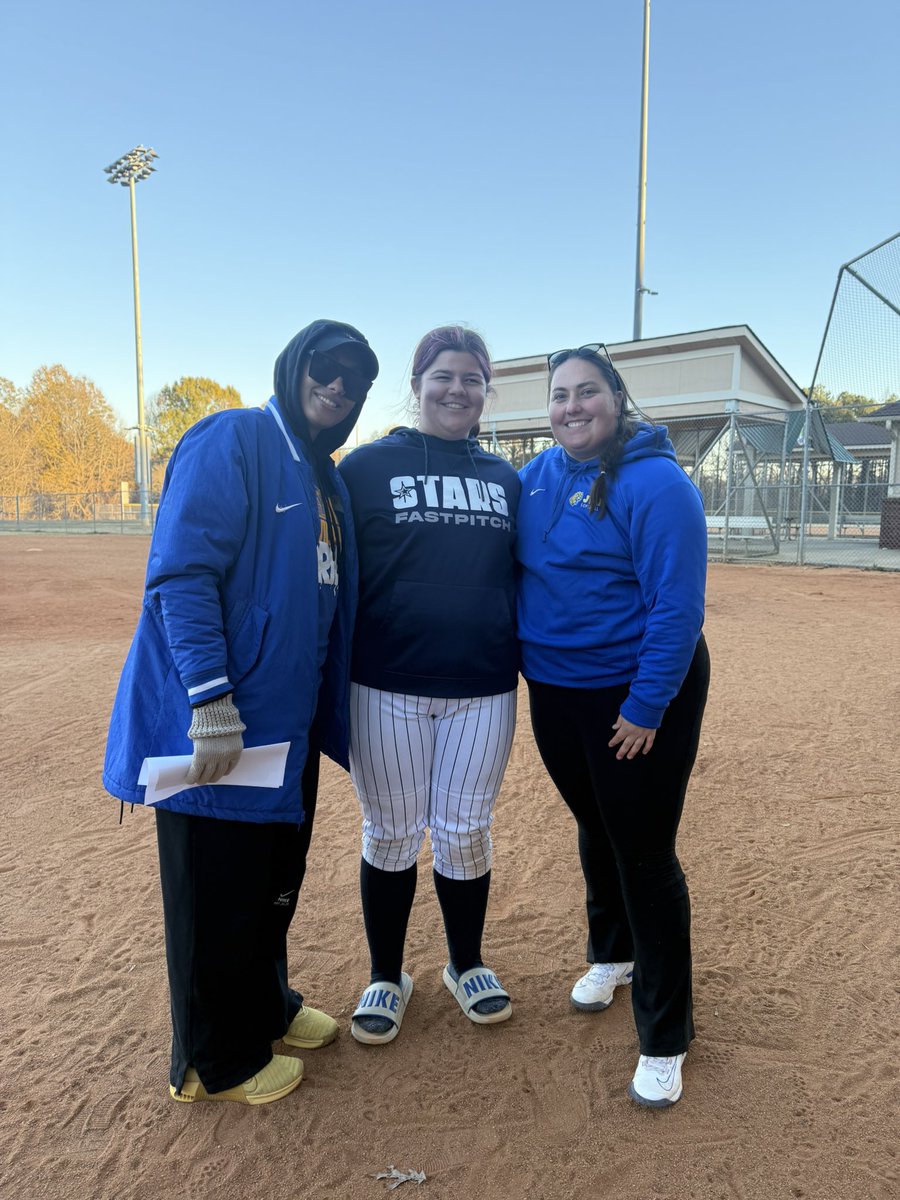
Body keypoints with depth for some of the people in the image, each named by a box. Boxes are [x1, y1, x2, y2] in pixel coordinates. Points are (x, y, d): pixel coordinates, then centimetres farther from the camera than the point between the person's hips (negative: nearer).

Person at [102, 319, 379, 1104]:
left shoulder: (326, 479, 14)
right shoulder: (231, 439, -12)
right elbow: (181, 572, -20)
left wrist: (329, 714, 14)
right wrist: (212, 700, -25)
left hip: (287, 723, 9)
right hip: (216, 722, -8)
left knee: (275, 878, 22)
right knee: (218, 892, 8)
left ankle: (265, 1008, 44)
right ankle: (216, 1062, 29)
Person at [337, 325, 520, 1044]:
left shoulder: (507, 479, 11)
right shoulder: (369, 466, 1)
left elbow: (522, 577, 15)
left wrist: (534, 662, 9)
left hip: (484, 689, 3)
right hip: (388, 688, -2)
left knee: (466, 833, 11)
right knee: (392, 835, 9)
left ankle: (467, 966, 35)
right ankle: (387, 977, 31)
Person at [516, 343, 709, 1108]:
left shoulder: (656, 484, -17)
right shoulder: (537, 476, 2)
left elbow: (677, 607, -19)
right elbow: (512, 567, 14)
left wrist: (646, 707, -20)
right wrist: (519, 659, 6)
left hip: (640, 696, -6)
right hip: (555, 692, 6)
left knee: (645, 855, 2)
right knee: (595, 830, 22)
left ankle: (664, 1040, 21)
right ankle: (612, 954, 48)